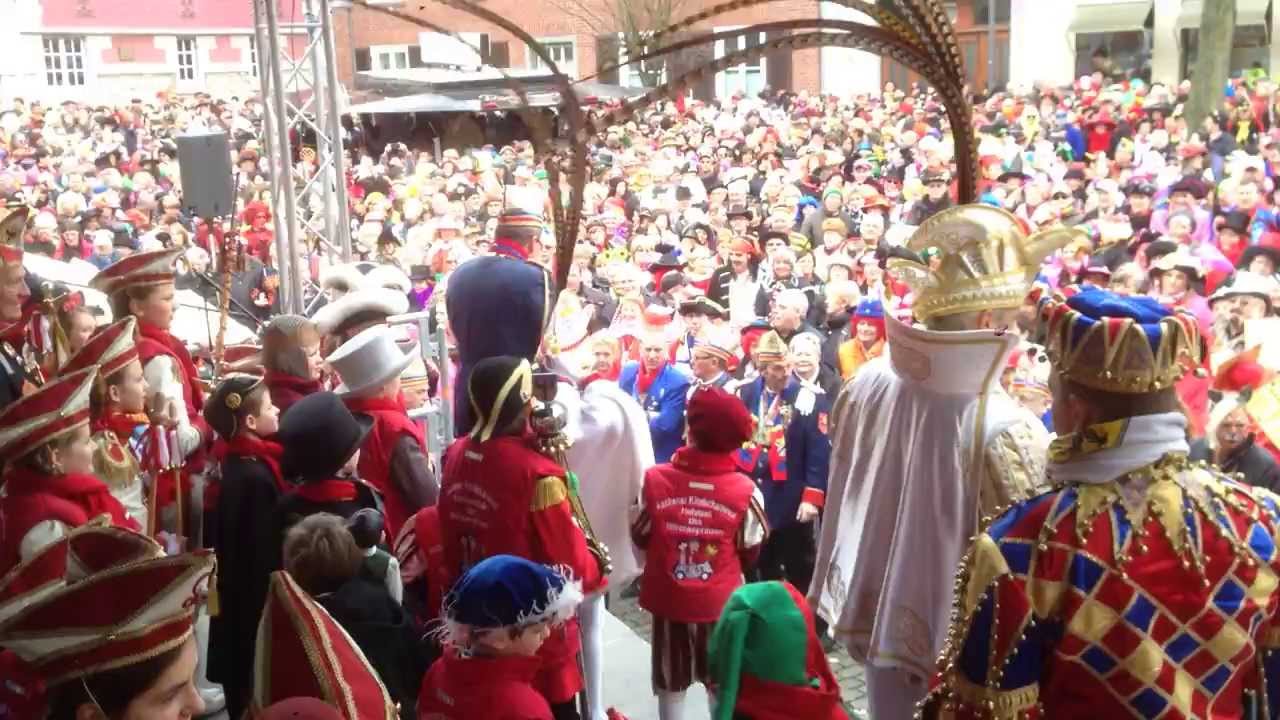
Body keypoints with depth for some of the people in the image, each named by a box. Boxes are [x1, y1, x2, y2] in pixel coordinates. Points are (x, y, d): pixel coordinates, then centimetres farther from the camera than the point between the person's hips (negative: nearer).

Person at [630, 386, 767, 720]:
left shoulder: (656, 479, -17)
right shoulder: (746, 490, -18)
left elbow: (641, 537, -2)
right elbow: (750, 555, -5)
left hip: (668, 600, 0)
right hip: (721, 603, 0)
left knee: (671, 682, 19)